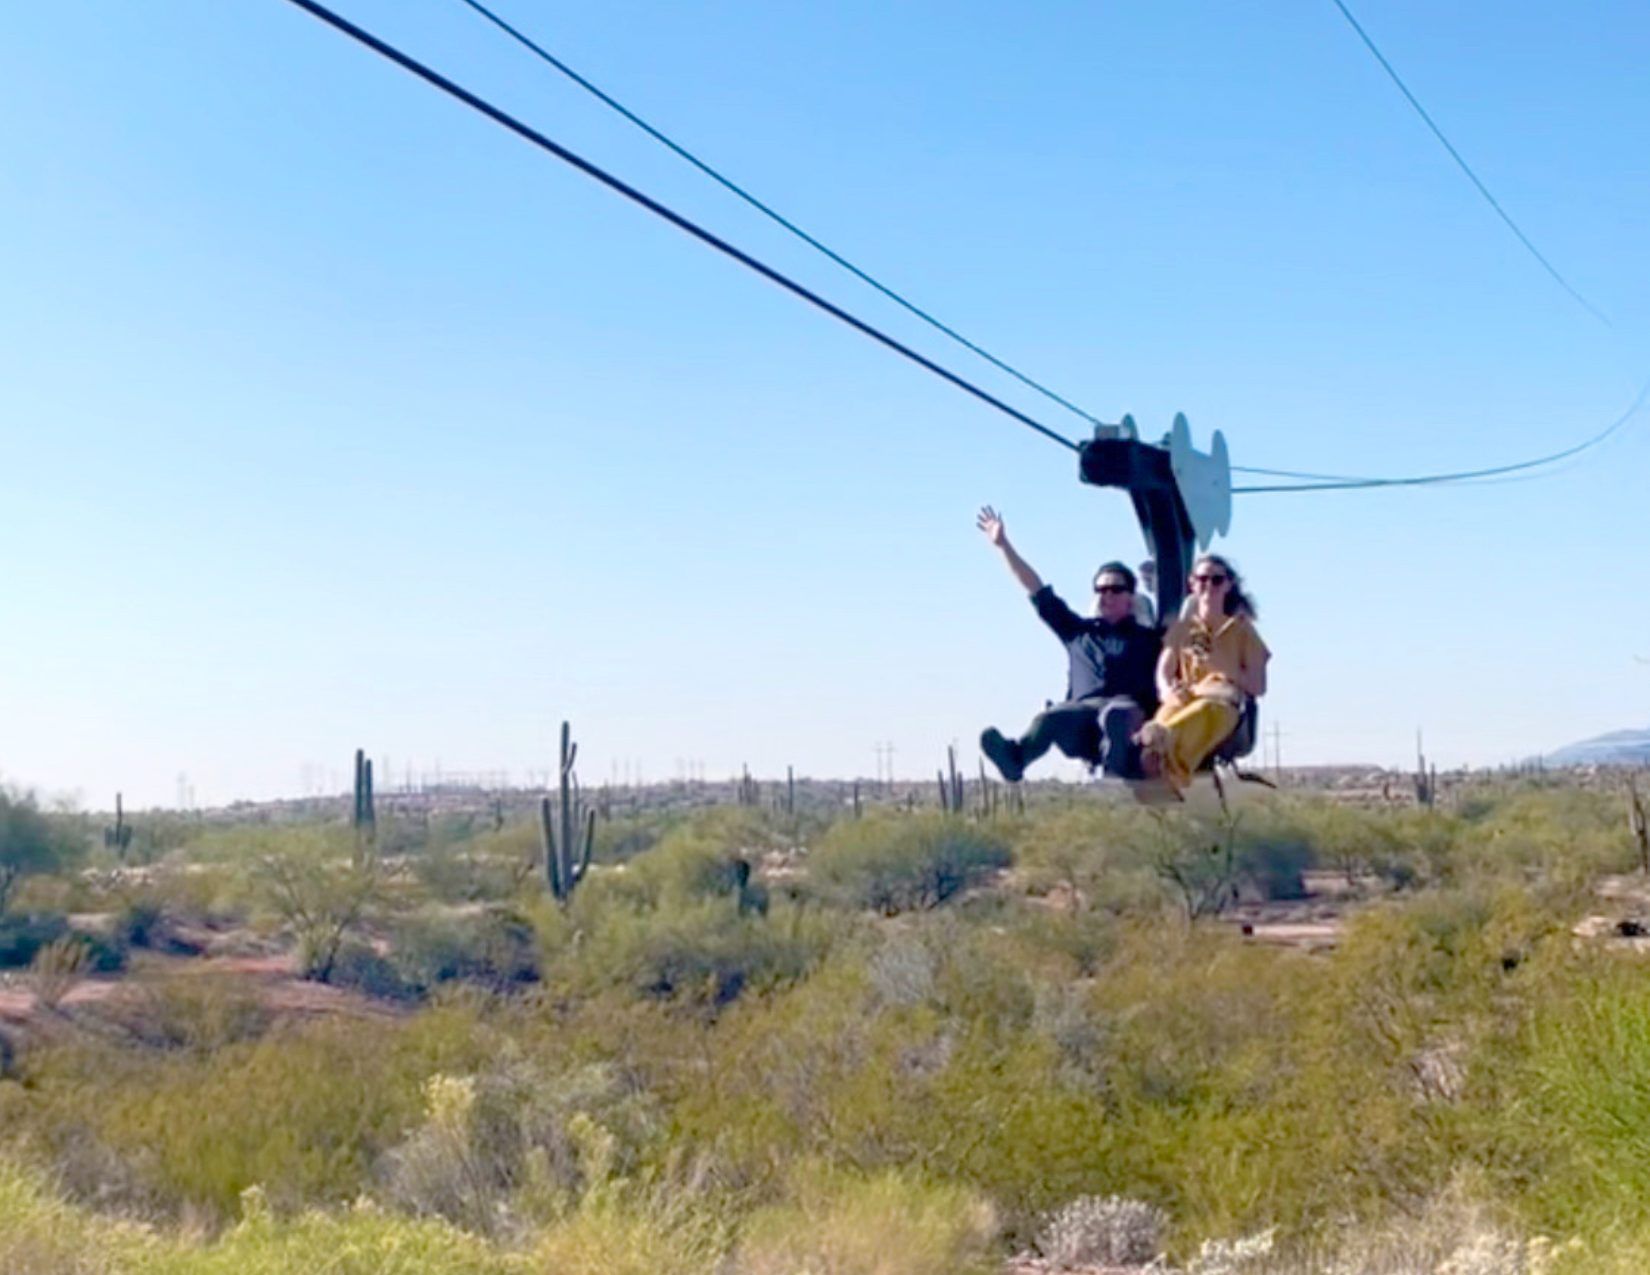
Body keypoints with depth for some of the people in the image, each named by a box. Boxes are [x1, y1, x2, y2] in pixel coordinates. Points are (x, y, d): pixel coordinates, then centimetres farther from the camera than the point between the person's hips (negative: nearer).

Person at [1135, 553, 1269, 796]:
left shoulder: (1241, 630, 20)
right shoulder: (1181, 628, 24)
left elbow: (1258, 686, 13)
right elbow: (1163, 674, 12)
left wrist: (1222, 665, -1)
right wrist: (1169, 691, -13)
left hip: (1224, 704, -2)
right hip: (1185, 697, 2)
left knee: (1205, 711, -42)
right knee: (1172, 708, -38)